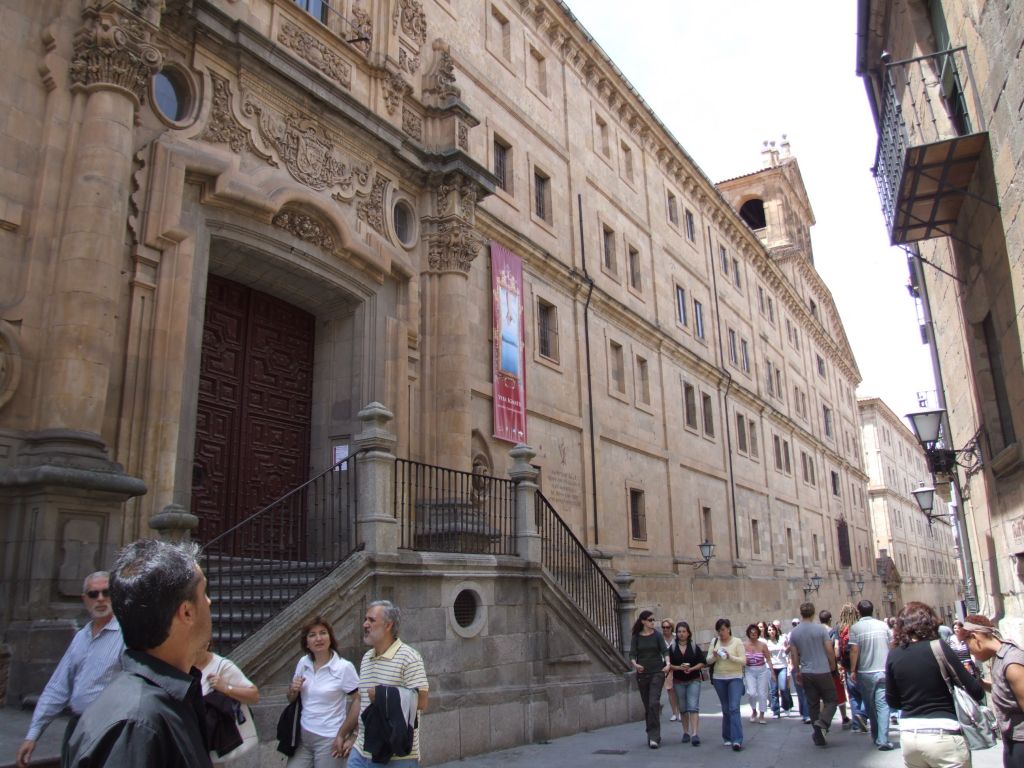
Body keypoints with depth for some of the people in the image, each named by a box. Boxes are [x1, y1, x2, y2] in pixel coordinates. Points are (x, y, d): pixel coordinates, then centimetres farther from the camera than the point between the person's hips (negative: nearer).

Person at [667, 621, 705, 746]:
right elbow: (668, 664, 0)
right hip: (678, 681, 2)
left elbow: (702, 663, 0)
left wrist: (691, 669, -16)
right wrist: (679, 667, -17)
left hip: (693, 680, -2)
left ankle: (694, 734, -16)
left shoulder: (695, 647, 0)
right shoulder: (672, 648, 2)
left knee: (693, 707, -12)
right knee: (683, 708, 9)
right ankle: (686, 732, 22)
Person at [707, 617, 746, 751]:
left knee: (734, 708, -14)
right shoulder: (714, 642, 5)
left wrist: (730, 657, -22)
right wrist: (714, 656, -16)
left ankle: (737, 740, -15)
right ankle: (727, 738, 23)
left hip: (735, 678, -3)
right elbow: (708, 660, 5)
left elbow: (743, 661, -7)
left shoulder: (737, 642, -3)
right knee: (725, 709, 11)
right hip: (719, 679, 3)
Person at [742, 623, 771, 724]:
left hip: (762, 671, 1)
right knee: (751, 693, -12)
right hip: (749, 671, 0)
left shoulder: (762, 645, -5)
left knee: (762, 693, 4)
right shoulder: (744, 645, -5)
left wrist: (772, 671, -1)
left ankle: (761, 715, 21)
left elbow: (768, 659, 2)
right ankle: (754, 711, 16)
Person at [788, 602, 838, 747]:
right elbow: (830, 650, -7)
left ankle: (819, 737, 12)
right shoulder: (821, 629, -10)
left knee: (812, 704, 11)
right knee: (831, 700, 9)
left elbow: (794, 655, 5)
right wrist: (832, 665, 11)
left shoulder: (794, 632, 1)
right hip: (822, 671, -3)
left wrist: (797, 672, 16)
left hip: (806, 673, 3)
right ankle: (822, 722, -16)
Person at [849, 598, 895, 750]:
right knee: (882, 705, -2)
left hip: (865, 673, -1)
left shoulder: (855, 628, -6)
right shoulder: (883, 625, 2)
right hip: (883, 671, 1)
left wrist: (852, 670, -3)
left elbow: (854, 650, -10)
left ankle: (876, 737, 26)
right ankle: (883, 739, -12)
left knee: (870, 706, 15)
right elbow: (892, 646, 7)